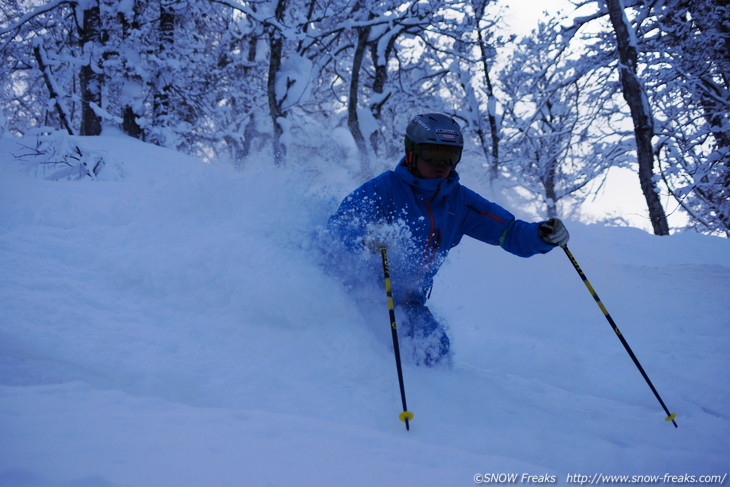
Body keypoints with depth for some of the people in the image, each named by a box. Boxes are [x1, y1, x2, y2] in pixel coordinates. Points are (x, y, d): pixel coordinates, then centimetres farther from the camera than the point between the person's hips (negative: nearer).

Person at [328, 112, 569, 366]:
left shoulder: (458, 200, 2)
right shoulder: (385, 188, -13)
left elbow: (508, 231, 2)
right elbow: (337, 225, -21)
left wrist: (543, 235, -19)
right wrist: (365, 236, -44)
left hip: (408, 300, 5)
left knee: (436, 349, -14)